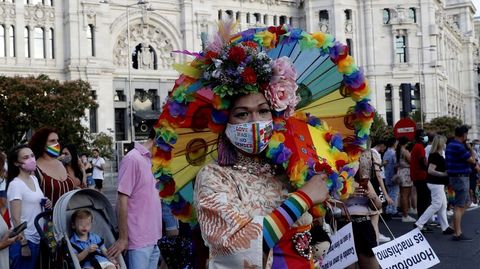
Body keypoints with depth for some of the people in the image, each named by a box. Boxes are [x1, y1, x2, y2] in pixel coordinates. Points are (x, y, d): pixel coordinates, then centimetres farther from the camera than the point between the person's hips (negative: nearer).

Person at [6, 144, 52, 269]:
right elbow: (16, 218, -17)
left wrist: (46, 205, 0)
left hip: (37, 238, 7)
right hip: (24, 240, -7)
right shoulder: (15, 184, -16)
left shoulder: (34, 179, 6)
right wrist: (23, 244, -18)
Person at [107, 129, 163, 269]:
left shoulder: (151, 161, 12)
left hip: (153, 240, 8)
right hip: (139, 242, -8)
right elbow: (122, 200, -14)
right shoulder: (133, 159, -13)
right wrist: (123, 238, -13)